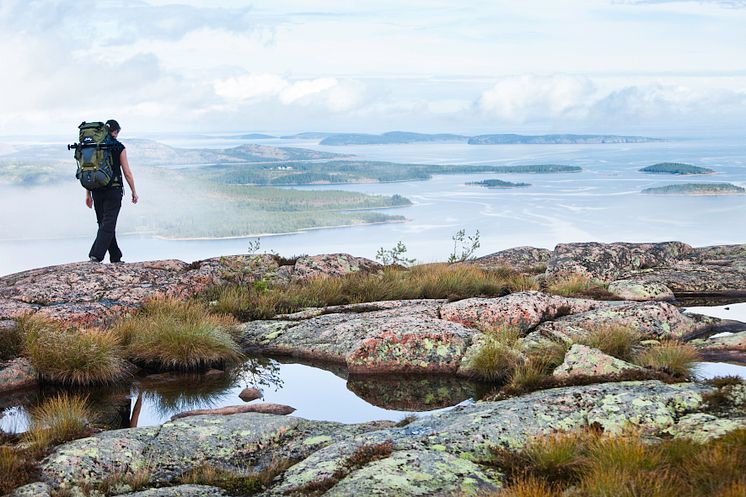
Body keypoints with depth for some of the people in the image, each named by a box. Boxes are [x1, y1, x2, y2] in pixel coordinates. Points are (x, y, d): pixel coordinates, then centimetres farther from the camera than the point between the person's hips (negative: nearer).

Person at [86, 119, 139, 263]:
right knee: (108, 224, -6)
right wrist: (134, 192, 6)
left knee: (104, 223, 14)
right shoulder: (119, 147, -5)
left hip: (97, 191, 5)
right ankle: (96, 255, -20)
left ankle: (115, 257, 22)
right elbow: (127, 173, -4)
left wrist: (88, 194, 13)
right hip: (114, 190, -5)